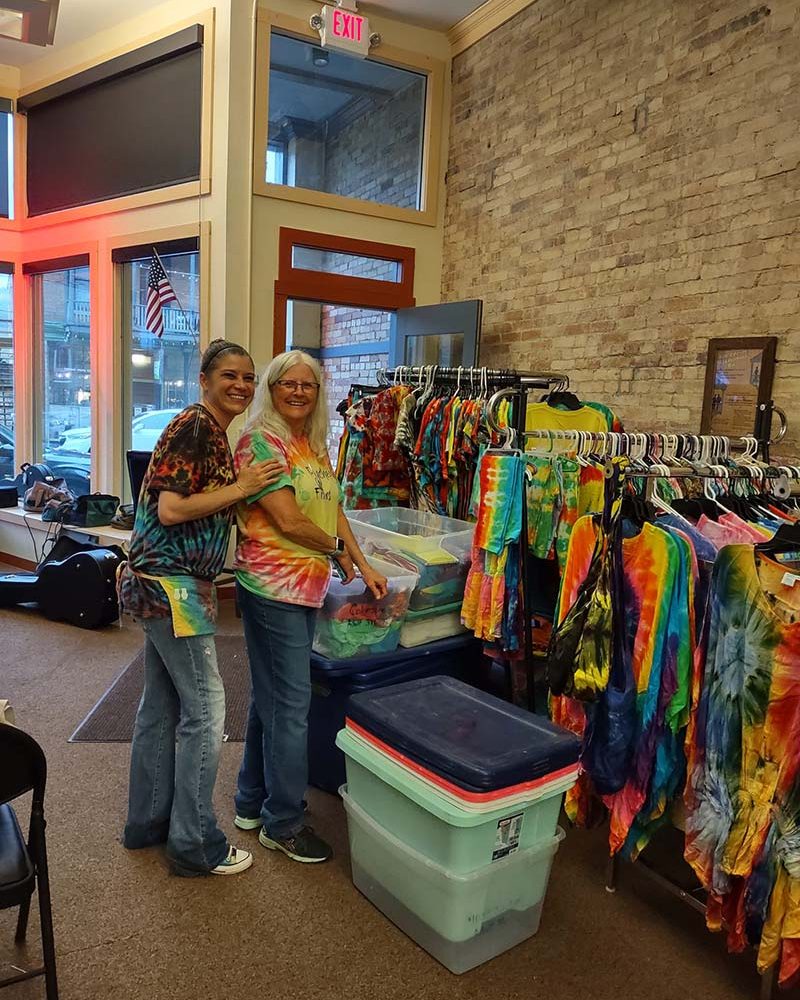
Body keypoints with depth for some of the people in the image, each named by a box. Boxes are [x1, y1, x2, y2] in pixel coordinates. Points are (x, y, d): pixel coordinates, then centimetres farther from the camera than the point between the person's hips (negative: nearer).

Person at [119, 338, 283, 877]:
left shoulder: (212, 432, 14)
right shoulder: (194, 428, -16)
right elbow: (170, 509, -23)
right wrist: (242, 487, -17)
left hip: (165, 584, 10)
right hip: (172, 585, -10)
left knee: (161, 705, 18)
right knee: (204, 709, -1)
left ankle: (148, 822, 34)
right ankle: (195, 845, 13)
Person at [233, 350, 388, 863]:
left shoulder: (315, 445, 14)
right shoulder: (260, 442, -12)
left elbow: (333, 510, 14)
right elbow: (288, 521, -18)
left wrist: (365, 566, 8)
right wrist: (338, 550, -4)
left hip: (307, 585, 9)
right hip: (273, 585, -9)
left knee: (271, 697, 18)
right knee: (291, 703, 0)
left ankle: (253, 802, 35)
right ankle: (283, 822, 17)